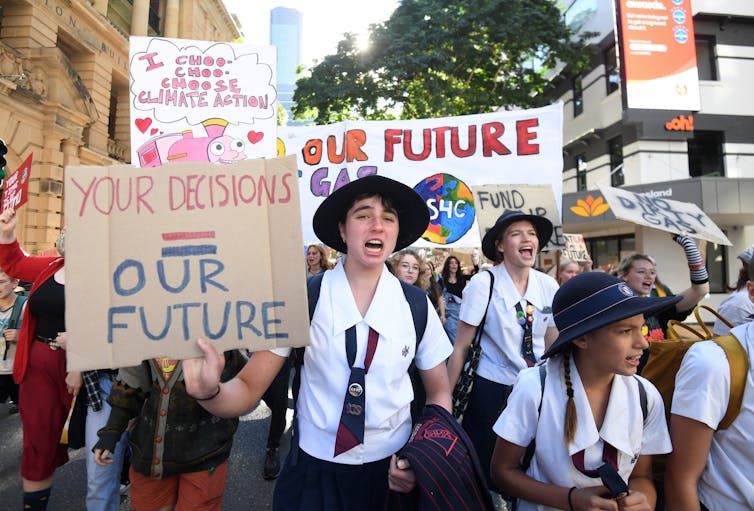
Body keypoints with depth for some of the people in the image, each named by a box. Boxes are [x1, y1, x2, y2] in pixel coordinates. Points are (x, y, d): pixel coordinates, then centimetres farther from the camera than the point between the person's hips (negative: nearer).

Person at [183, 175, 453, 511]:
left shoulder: (417, 305, -10)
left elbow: (439, 392, 1)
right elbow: (248, 389, -15)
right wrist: (209, 390, -35)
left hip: (391, 471, 2)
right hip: (314, 468, -1)